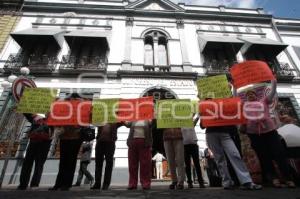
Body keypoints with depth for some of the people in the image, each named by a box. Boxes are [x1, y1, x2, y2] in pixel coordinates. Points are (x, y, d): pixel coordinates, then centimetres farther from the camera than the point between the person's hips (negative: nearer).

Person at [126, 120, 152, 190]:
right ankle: (132, 184, 9)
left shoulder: (148, 121, 16)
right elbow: (127, 124, 8)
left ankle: (146, 184, 3)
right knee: (132, 164, 2)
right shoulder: (133, 121, 21)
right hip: (132, 141, 2)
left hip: (144, 142, -2)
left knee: (145, 164, -4)